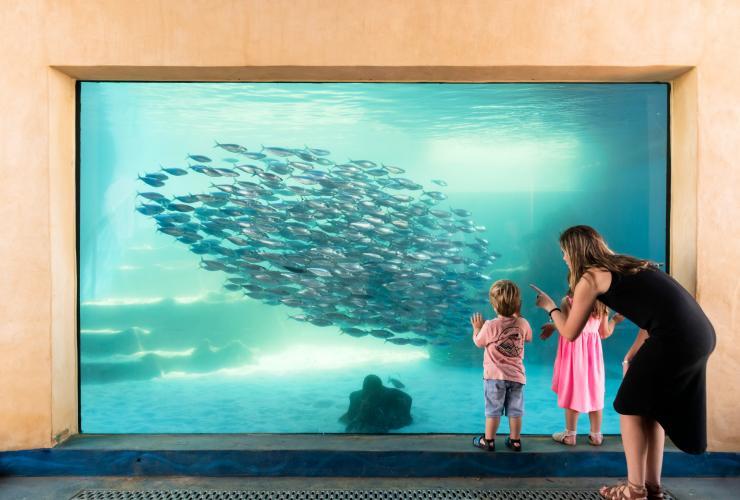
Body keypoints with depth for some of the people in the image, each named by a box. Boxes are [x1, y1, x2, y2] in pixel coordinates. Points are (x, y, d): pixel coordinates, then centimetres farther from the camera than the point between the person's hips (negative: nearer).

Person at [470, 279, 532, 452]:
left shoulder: (490, 326, -18)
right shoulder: (523, 323, -9)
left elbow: (478, 342, -3)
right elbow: (528, 338, 13)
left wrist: (477, 327, 14)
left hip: (494, 376, -3)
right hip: (516, 375, 3)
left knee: (493, 410, 8)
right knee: (515, 410, 14)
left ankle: (488, 440, 20)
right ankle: (515, 440, 26)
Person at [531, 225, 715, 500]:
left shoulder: (589, 278, -1)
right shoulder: (624, 266, 22)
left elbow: (569, 333, 6)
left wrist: (550, 306, 22)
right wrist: (632, 356, 22)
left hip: (675, 337, -8)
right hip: (701, 332, 9)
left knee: (631, 407, 9)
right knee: (652, 407, 20)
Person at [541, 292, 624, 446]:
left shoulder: (568, 301, -11)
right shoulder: (601, 304, 4)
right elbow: (604, 333, 9)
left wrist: (552, 326, -1)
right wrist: (614, 320, 26)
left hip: (574, 351, -4)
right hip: (593, 352, 4)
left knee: (572, 392, 3)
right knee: (594, 393, 12)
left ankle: (570, 435, 11)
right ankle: (596, 435, 20)